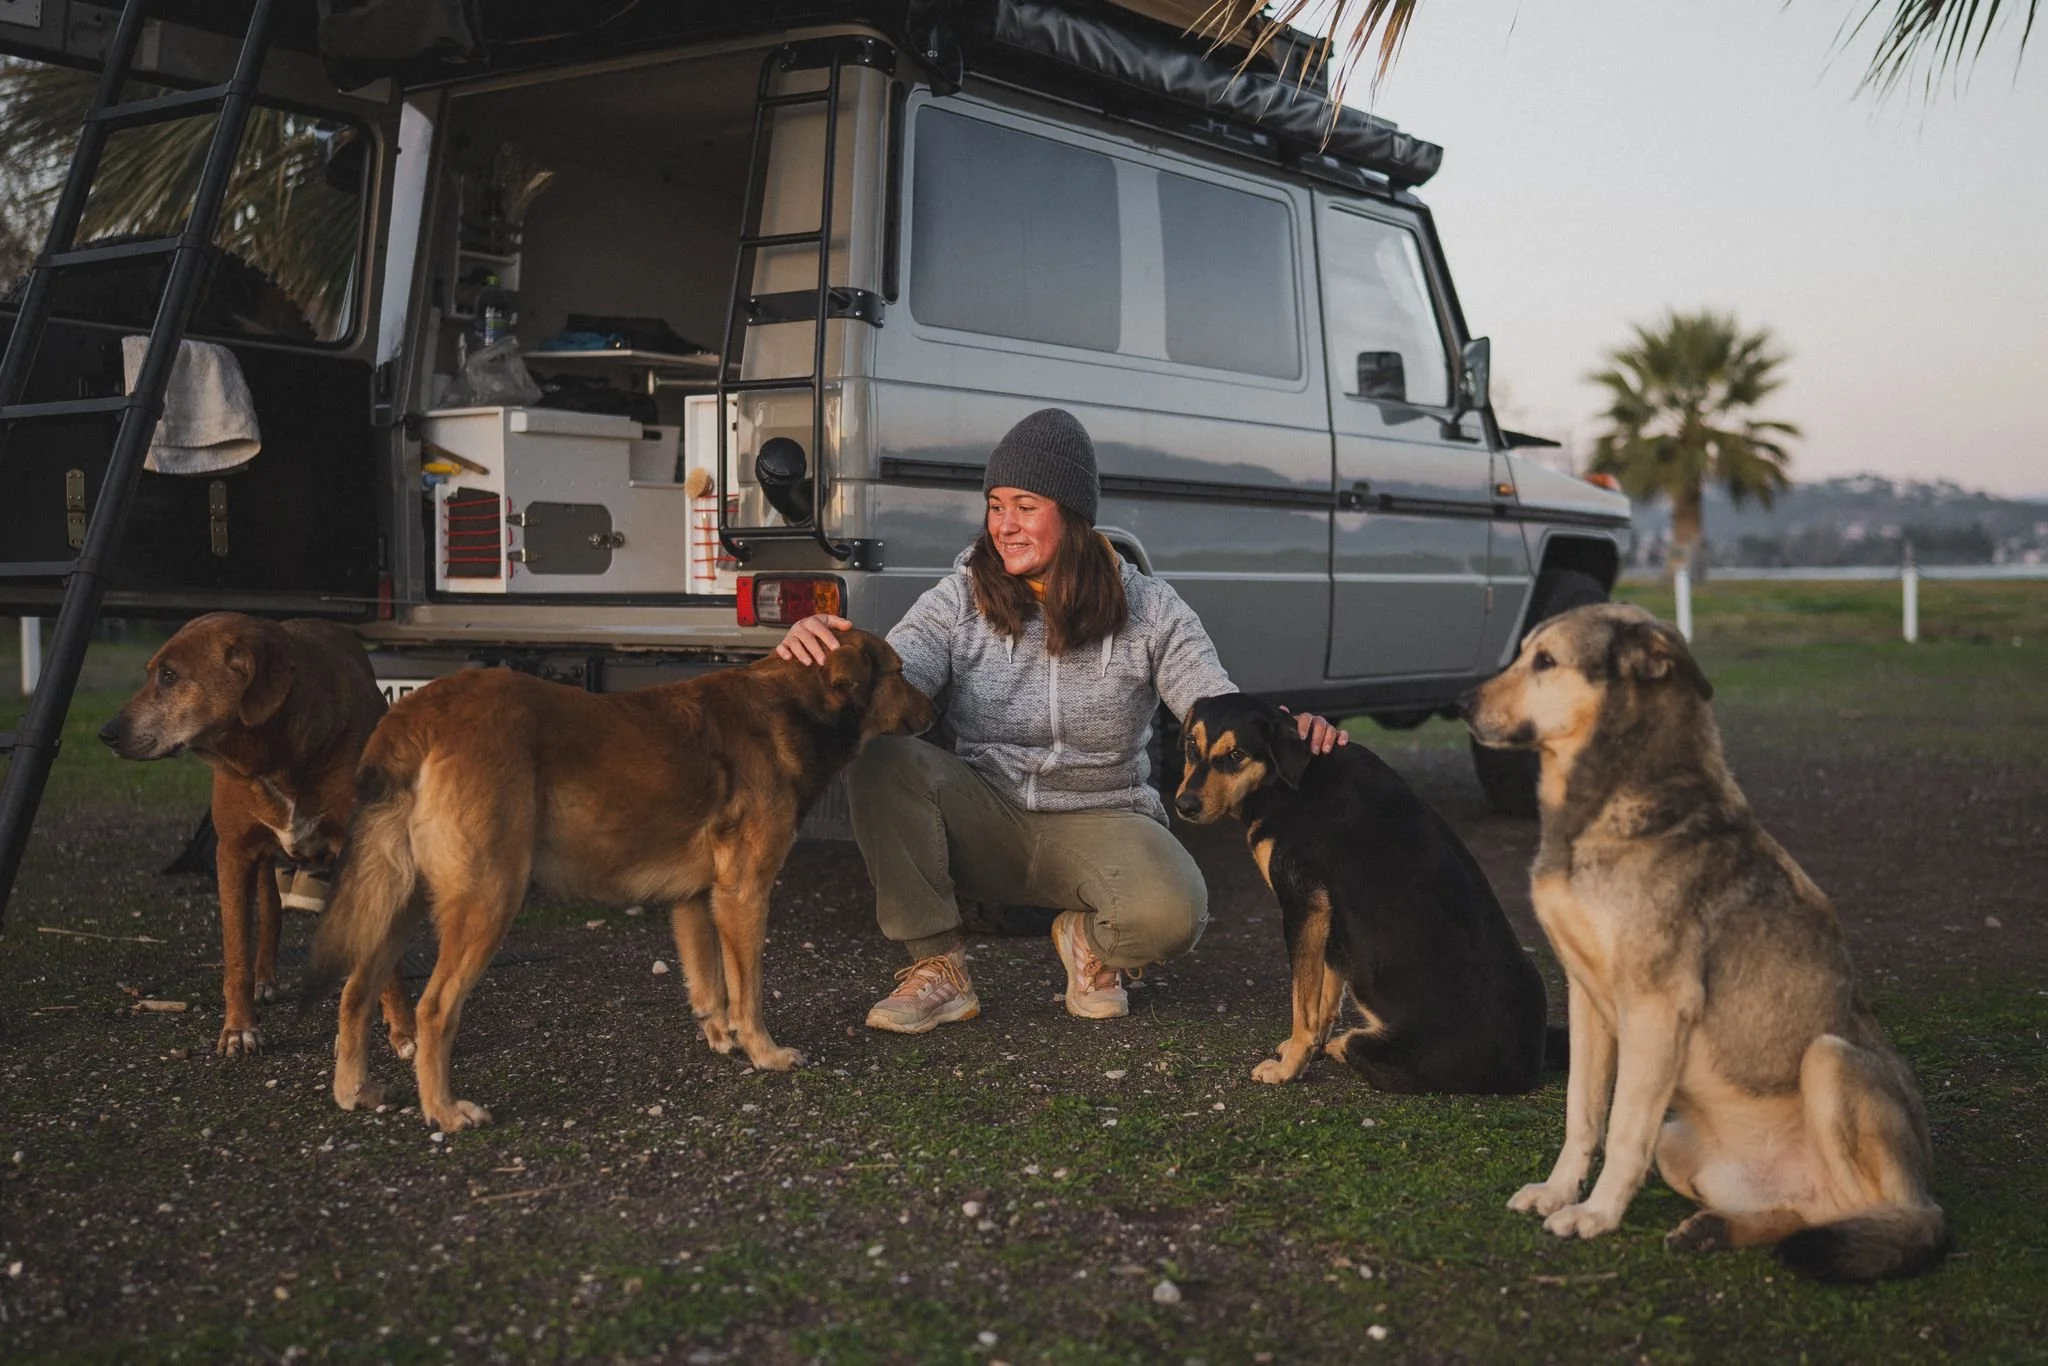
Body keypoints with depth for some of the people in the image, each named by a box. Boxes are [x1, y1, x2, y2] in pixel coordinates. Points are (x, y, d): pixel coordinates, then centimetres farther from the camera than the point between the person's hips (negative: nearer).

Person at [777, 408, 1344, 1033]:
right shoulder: (959, 600, -4)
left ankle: (1087, 940, 6)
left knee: (1170, 913, -35)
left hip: (1100, 821, -1)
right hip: (984, 819, 2)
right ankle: (937, 969, -15)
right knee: (877, 752, -28)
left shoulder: (1148, 611, -5)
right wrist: (829, 656, -43)